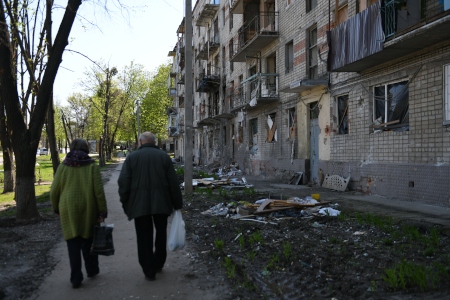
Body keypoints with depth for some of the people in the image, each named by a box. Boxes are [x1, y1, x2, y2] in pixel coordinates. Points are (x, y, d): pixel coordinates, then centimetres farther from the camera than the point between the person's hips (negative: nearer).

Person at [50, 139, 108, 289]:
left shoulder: (63, 166, 1)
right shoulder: (92, 166, -3)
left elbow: (54, 191, 1)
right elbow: (98, 191, -9)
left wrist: (57, 208, 17)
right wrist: (102, 212, -4)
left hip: (68, 210, 0)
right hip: (88, 209, 0)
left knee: (73, 244, 6)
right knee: (88, 240, 18)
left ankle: (76, 279, 7)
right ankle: (91, 270, 31)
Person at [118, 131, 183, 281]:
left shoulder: (132, 157, 0)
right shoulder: (163, 156, 2)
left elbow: (123, 182, -5)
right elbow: (173, 182, 0)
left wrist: (125, 202, 6)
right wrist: (177, 204, 8)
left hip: (139, 205, -1)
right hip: (161, 204, 1)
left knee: (144, 238, 7)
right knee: (161, 234, 19)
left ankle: (149, 271, 10)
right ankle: (158, 264, 29)